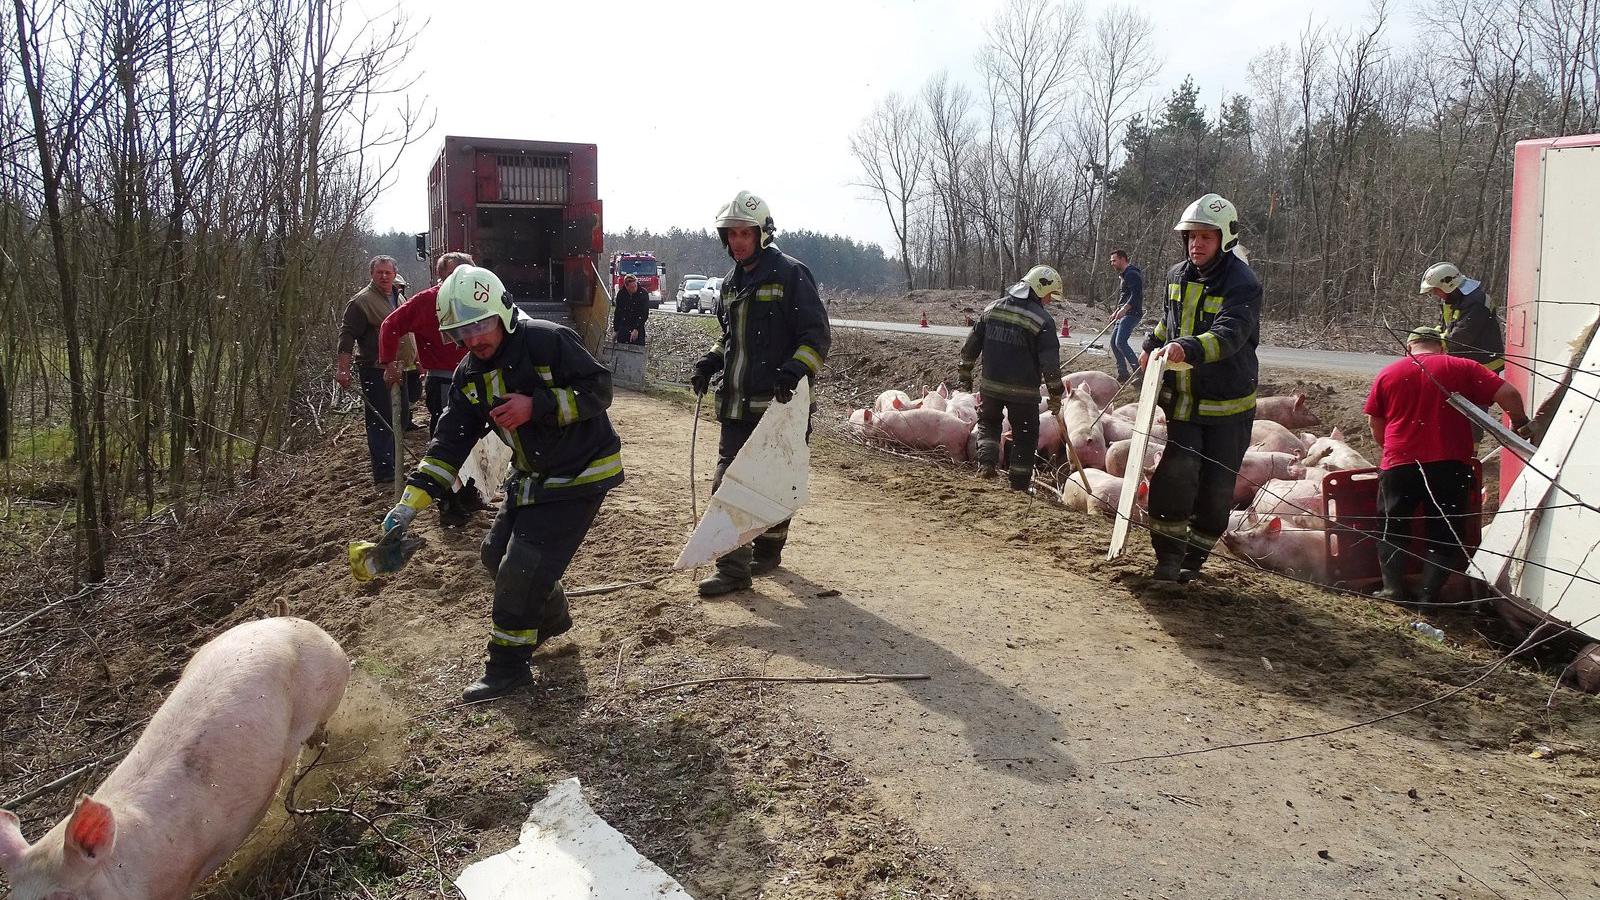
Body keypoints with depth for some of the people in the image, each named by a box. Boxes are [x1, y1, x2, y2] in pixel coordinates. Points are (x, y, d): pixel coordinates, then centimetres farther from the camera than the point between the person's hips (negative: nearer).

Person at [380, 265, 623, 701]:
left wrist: (537, 405, -31)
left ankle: (508, 666, 8)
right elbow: (449, 443, -4)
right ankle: (550, 617, 42)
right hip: (532, 476, 8)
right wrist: (409, 504, -13)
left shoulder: (548, 341, -22)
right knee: (498, 554, 16)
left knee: (522, 567, -10)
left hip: (581, 473, -8)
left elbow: (598, 390, -19)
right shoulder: (469, 375, -1)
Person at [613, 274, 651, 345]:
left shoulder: (643, 293, -8)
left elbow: (644, 314, -10)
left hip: (638, 330, -3)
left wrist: (636, 329, -18)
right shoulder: (621, 294, 1)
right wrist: (616, 329, 10)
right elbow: (617, 313, 11)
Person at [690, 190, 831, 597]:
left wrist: (795, 371, -24)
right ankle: (733, 569, 3)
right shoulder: (731, 284, 17)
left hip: (778, 401, -6)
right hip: (736, 403, 6)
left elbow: (817, 334, -9)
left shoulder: (791, 274, -6)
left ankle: (768, 549, 27)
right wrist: (709, 362, 10)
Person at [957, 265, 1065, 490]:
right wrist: (1056, 395, -3)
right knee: (1025, 434, 12)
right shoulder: (1042, 320, -12)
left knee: (988, 422, 27)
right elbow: (1050, 363, -13)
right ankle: (1020, 482, 19)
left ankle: (986, 461, 8)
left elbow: (971, 345, 9)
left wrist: (965, 374, 19)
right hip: (1023, 391, -4)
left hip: (990, 385, 4)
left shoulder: (992, 308, 4)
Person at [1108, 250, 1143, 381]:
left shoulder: (1131, 274, -12)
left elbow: (1136, 295, -23)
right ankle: (1123, 374, 12)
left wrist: (1124, 309, -28)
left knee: (1120, 342, -19)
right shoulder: (1123, 275, 21)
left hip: (1132, 314, -11)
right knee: (1114, 342, 8)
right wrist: (1116, 312, 21)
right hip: (1124, 314, 11)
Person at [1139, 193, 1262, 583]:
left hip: (1227, 406, -4)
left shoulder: (1242, 284, -15)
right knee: (1178, 470, -13)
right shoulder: (1177, 276, 6)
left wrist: (1188, 349, -49)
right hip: (1183, 401, 4)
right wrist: (1152, 346, 14)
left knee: (1216, 486, 3)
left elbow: (1228, 335, -33)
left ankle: (1194, 557, 21)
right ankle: (1169, 554, -1)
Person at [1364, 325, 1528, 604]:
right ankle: (1429, 595, 8)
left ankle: (1393, 590, 14)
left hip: (1399, 465, 1)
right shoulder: (1462, 368, 2)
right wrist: (1520, 423, 15)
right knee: (1443, 533, 11)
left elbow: (1374, 422, 10)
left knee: (1393, 529, 16)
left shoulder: (1387, 373, 6)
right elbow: (1508, 394, -3)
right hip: (1450, 466, 0)